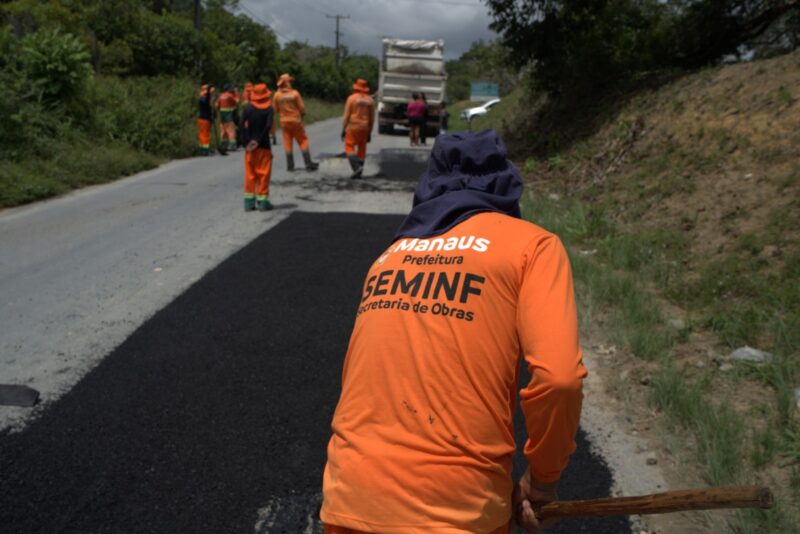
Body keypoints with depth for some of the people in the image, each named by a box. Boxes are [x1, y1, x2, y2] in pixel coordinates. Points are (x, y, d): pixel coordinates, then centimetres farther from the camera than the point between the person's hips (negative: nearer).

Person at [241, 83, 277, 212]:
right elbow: (269, 126, -16)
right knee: (264, 174, 5)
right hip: (264, 146, -2)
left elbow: (242, 125, -9)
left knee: (250, 174, 9)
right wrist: (258, 140, -13)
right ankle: (262, 201, 5)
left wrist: (246, 141, -7)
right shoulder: (269, 108, -6)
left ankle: (249, 202, 10)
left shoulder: (247, 108, 0)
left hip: (249, 145, 2)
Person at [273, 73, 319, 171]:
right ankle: (308, 164, 3)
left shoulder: (277, 94, -4)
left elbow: (275, 109, 3)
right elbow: (302, 108, -8)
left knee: (287, 143, 9)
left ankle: (290, 166, 8)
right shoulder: (294, 93, -12)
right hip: (296, 120, -3)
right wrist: (301, 115, 11)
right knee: (303, 141, 6)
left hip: (284, 121, 3)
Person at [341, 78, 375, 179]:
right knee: (362, 149, 10)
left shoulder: (352, 98, -5)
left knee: (349, 148, -1)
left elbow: (346, 115, -8)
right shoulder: (370, 100, 6)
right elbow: (372, 118, 7)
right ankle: (358, 173, 9)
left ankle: (357, 167, -21)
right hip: (364, 128, 4)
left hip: (353, 127, -4)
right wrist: (369, 132, 14)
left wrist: (343, 130, -4)